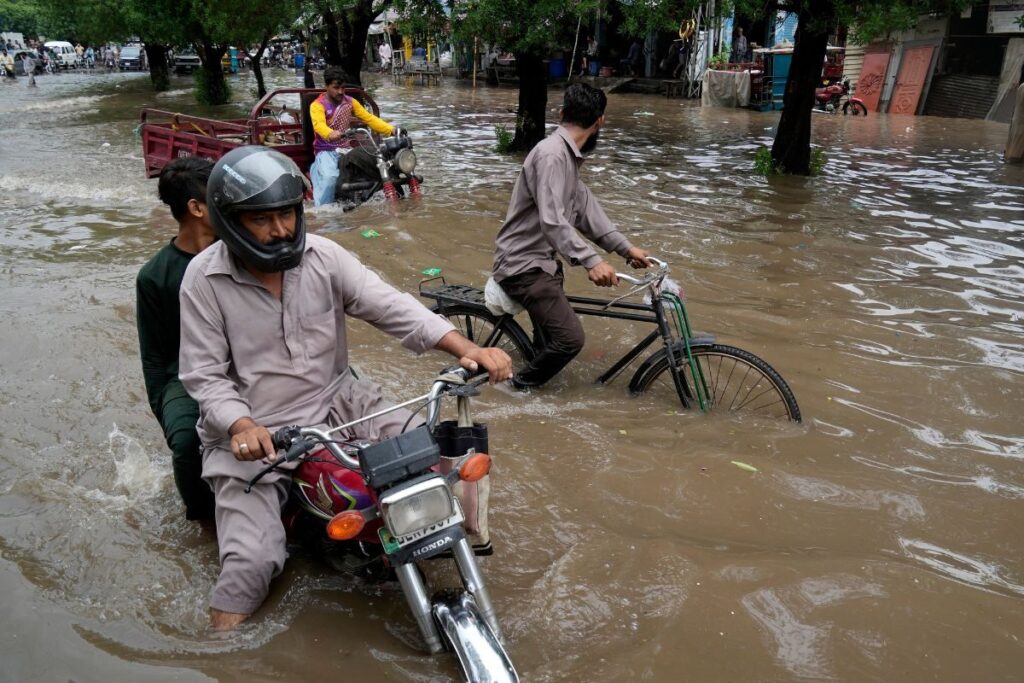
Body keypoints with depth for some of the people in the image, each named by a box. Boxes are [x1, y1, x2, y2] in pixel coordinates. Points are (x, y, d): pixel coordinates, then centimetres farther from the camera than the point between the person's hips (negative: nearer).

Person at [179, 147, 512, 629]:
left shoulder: (321, 256, -4)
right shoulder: (204, 278, -10)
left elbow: (390, 306, -11)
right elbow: (204, 374, -8)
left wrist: (465, 348, -24)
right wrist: (241, 426, -28)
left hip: (334, 404, 3)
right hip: (251, 434, -2)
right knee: (252, 560, -15)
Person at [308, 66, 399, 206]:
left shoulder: (350, 102, 10)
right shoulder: (317, 105, -8)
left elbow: (369, 118, 3)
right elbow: (318, 124, -28)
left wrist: (390, 129, -13)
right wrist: (330, 134, -52)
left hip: (348, 149, 5)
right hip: (327, 151, -5)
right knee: (329, 177, -35)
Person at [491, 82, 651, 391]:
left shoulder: (568, 156, 10)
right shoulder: (551, 154, -22)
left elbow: (584, 207, 11)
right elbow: (552, 221, -32)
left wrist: (625, 247, 5)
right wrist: (591, 261, -39)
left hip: (542, 260, 10)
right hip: (523, 265, -10)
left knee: (551, 338, 23)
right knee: (570, 338, -16)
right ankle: (523, 385, 5)